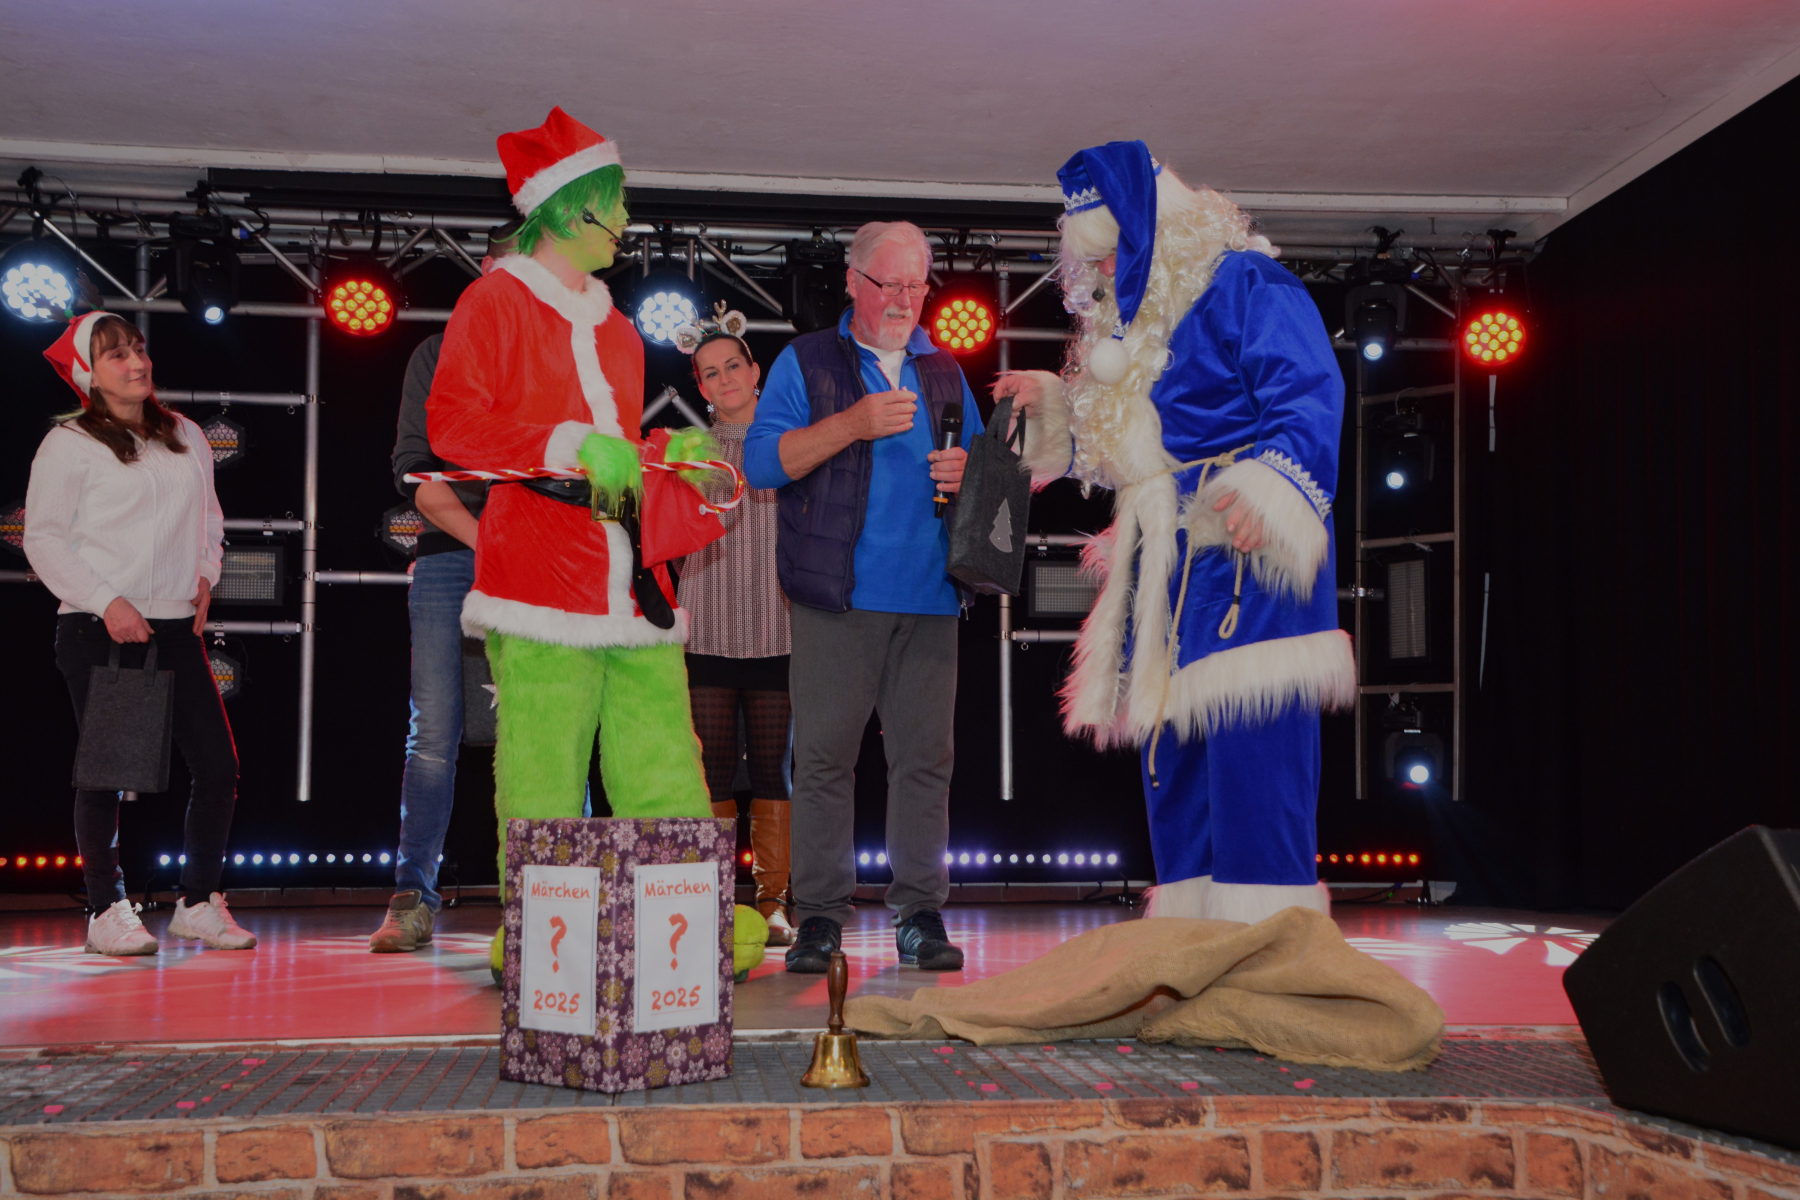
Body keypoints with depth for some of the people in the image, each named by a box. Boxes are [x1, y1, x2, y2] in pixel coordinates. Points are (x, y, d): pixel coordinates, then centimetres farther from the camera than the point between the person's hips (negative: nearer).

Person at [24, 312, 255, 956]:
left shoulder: (186, 437, 14)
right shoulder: (69, 443, -2)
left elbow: (210, 520, 23)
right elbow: (44, 539, -5)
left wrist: (204, 576, 7)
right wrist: (106, 601, -13)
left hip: (176, 626, 5)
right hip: (99, 632, -5)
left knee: (219, 765, -1)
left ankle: (198, 902, 12)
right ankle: (107, 910, 11)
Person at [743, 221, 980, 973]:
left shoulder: (944, 373, 21)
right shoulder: (805, 362, 8)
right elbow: (762, 461, -3)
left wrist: (968, 473, 2)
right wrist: (853, 424, -13)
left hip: (929, 598, 3)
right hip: (837, 597, -3)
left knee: (925, 755, 0)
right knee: (823, 755, -4)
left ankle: (921, 913, 6)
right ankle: (820, 916, 3)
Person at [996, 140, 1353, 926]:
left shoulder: (1242, 283, -4)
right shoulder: (1128, 323, 23)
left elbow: (1308, 398, -16)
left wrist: (1276, 483, -31)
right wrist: (1053, 404, 19)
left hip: (1244, 557, -9)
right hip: (1166, 574, 9)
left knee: (1249, 752, -13)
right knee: (1171, 757, 9)